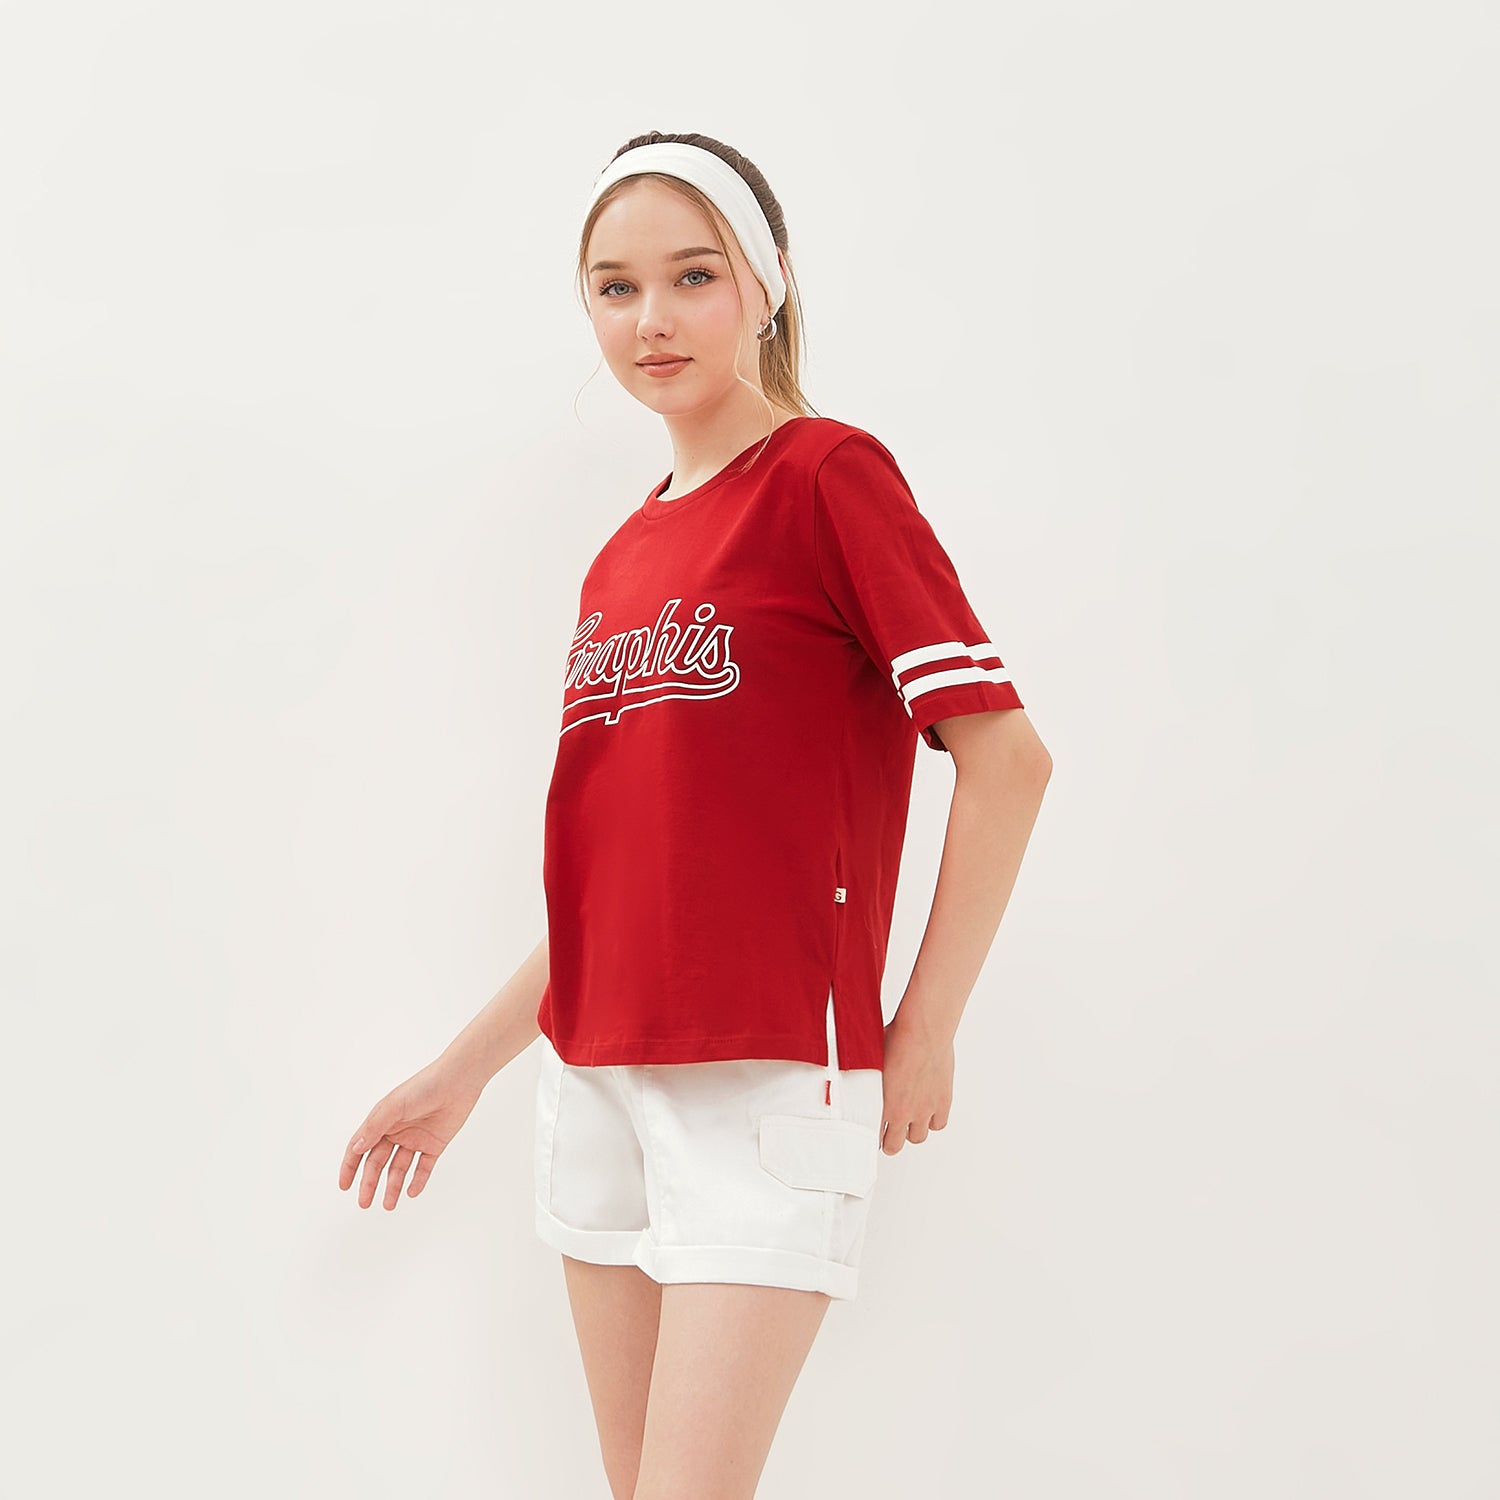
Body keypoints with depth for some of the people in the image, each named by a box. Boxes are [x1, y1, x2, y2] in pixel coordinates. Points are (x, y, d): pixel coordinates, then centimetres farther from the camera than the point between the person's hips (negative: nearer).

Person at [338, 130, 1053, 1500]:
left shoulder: (830, 474, -6)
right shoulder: (624, 558, 15)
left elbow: (1006, 757, -11)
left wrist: (924, 1034, -11)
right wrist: (470, 1065, 18)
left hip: (771, 1074, -7)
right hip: (598, 1074, 7)